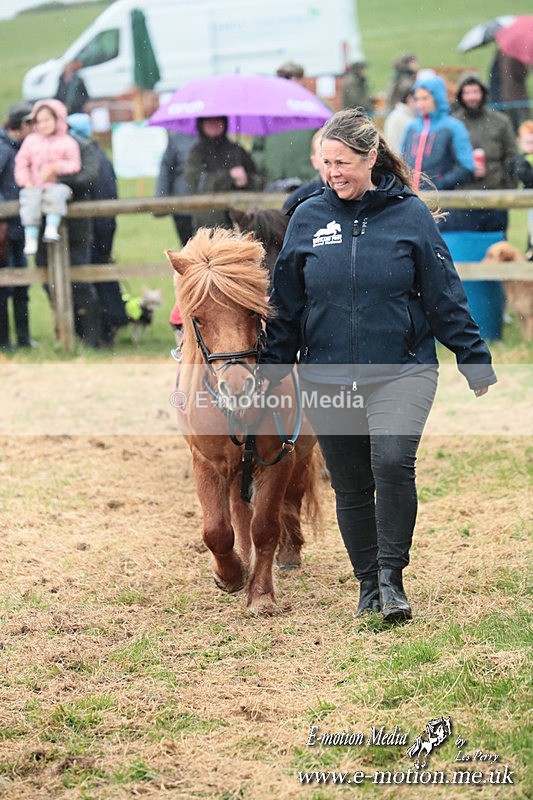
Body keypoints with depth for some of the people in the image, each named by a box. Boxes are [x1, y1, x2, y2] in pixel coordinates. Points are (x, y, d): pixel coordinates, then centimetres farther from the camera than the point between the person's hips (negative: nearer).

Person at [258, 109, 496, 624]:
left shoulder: (409, 214, -1)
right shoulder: (308, 218, 5)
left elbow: (445, 295, 2)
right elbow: (286, 303, 12)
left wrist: (474, 360, 0)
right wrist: (272, 366, 8)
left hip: (402, 370, -3)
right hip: (326, 377, 3)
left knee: (393, 461, -23)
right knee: (350, 485, 7)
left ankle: (392, 576, -10)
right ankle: (368, 585, 22)